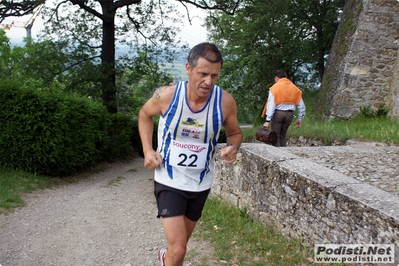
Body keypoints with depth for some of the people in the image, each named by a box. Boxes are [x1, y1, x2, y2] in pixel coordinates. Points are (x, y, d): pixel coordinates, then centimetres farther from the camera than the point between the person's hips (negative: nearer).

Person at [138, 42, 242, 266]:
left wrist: (232, 148, -21)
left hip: (201, 183, 3)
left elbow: (235, 133, 2)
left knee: (180, 242, 25)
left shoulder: (225, 101, -17)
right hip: (169, 181, -3)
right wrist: (148, 150, -8)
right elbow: (145, 115, 3)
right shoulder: (166, 95, -19)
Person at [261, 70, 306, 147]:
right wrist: (300, 119, 19)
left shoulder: (275, 87, -4)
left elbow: (271, 105, -12)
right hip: (289, 114, 4)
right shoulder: (295, 88, 11)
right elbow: (301, 105, 11)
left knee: (275, 136, 5)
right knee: (283, 135, 17)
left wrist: (267, 120, -13)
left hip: (278, 113, -4)